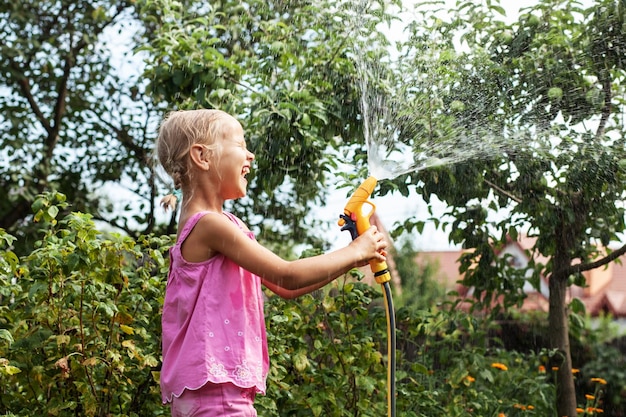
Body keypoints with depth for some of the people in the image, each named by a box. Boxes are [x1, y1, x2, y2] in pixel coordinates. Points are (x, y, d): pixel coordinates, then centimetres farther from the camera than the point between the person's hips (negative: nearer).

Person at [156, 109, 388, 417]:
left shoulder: (227, 225, 15)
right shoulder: (210, 224, -16)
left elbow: (285, 288, 18)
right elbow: (288, 276, -18)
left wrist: (349, 260, 10)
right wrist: (353, 252, -4)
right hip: (214, 390, -10)